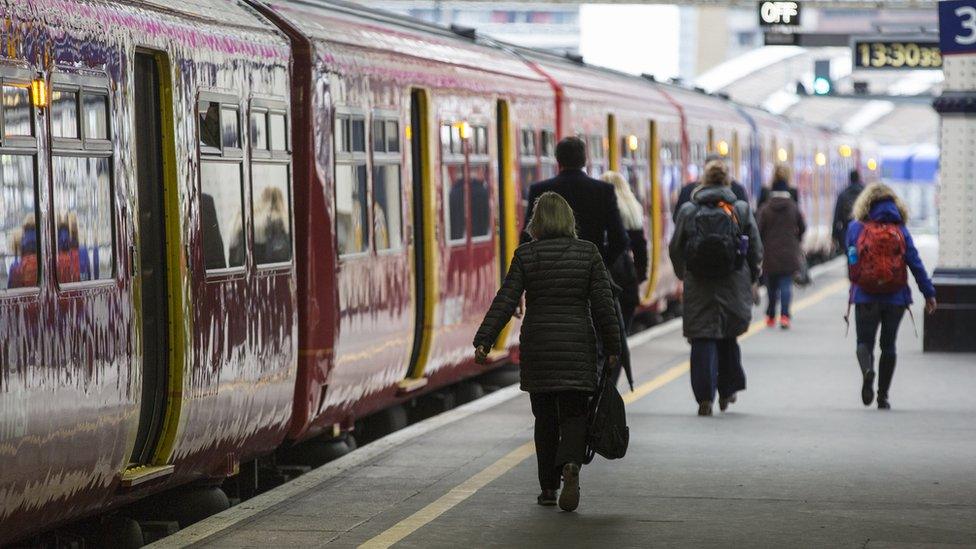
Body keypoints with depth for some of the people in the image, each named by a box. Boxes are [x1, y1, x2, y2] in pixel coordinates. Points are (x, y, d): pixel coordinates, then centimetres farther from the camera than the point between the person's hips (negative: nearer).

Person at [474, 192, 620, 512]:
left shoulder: (525, 256, -3)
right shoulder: (588, 253, -1)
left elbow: (505, 302, -8)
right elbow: (603, 304, -2)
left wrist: (483, 341, -8)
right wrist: (612, 347, 4)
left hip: (537, 347, 1)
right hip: (578, 346, 0)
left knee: (545, 418, 12)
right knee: (574, 415, 4)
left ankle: (548, 488, 14)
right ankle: (570, 465, -24)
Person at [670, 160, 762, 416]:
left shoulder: (688, 211, 0)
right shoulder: (741, 209, 0)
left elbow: (675, 249, 6)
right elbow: (756, 250, 3)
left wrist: (684, 275, 22)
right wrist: (750, 279, 16)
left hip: (698, 288, -1)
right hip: (734, 286, 1)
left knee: (702, 339, 1)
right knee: (728, 337, 17)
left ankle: (705, 397, -8)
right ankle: (727, 390, 24)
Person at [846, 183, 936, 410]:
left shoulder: (855, 228, 0)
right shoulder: (900, 231, 1)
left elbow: (851, 261, 5)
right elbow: (915, 263, -3)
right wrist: (929, 293, -1)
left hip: (865, 297, -1)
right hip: (895, 298, 1)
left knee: (864, 341, 7)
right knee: (888, 345, 12)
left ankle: (867, 370, -26)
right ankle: (883, 396, 11)